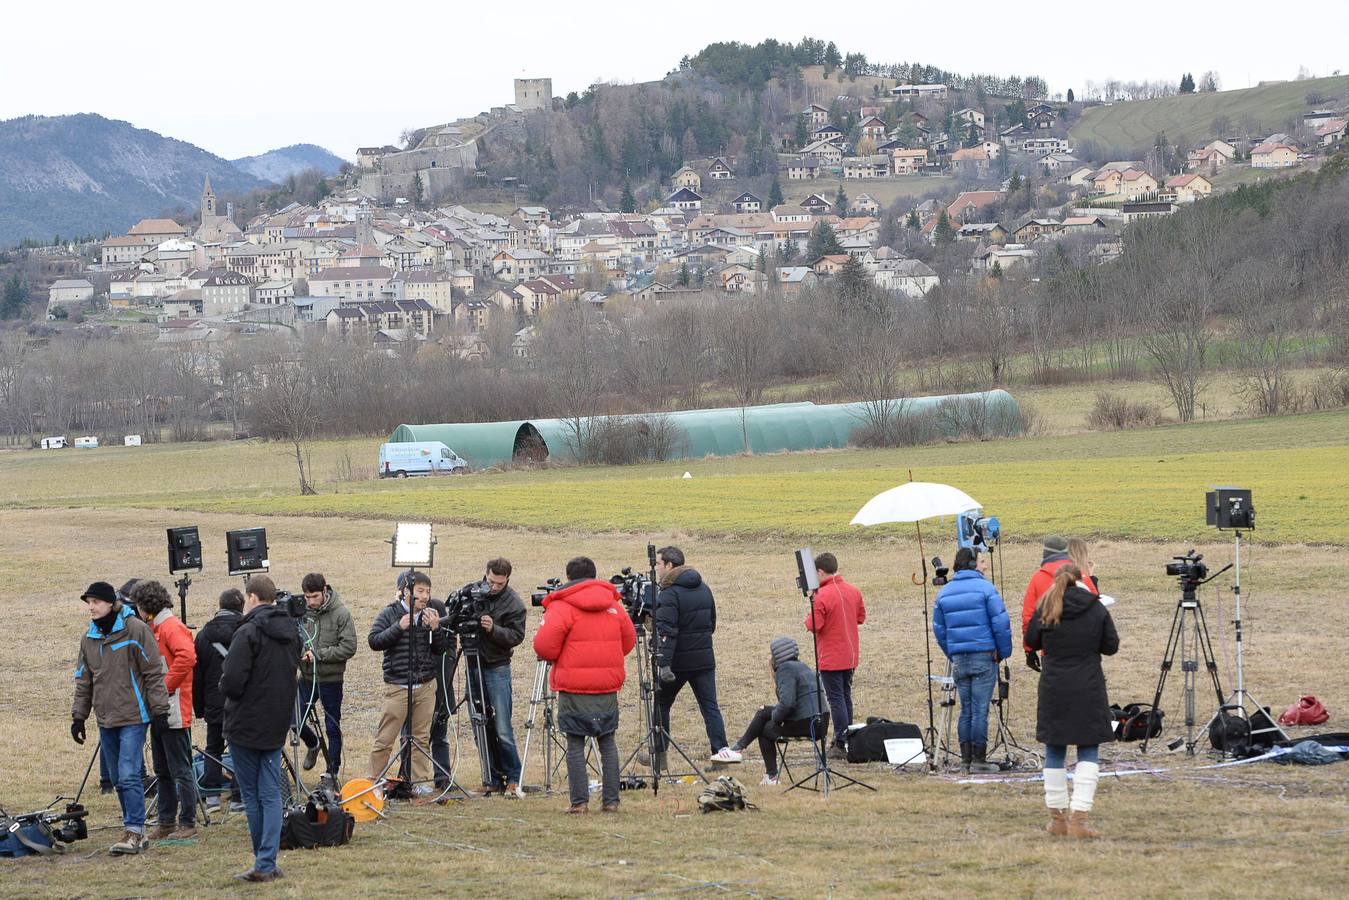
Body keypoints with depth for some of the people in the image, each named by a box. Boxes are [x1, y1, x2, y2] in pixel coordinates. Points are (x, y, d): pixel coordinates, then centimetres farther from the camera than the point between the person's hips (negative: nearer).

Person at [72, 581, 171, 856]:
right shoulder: (90, 638, 12)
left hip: (133, 717, -7)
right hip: (106, 720, 7)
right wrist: (78, 716, 15)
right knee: (119, 779, 8)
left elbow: (153, 672, -7)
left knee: (129, 775, -13)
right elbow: (84, 680, 19)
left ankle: (134, 831, -10)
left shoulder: (135, 630, -7)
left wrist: (159, 708, -9)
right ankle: (134, 833, 14)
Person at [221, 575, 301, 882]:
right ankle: (267, 864, -1)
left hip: (246, 726, -6)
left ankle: (263, 863, 7)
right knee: (271, 794, 6)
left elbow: (231, 682, -21)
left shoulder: (249, 632, -17)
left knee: (251, 795, 4)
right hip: (277, 726, 6)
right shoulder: (291, 632, 8)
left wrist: (227, 686, 0)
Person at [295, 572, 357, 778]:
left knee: (333, 728, 7)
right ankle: (313, 745, 36)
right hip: (307, 677, 3)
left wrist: (318, 654, -20)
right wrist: (300, 653, -16)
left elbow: (349, 647, -14)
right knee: (296, 721, 4)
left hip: (331, 679, -3)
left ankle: (332, 772, 19)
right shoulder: (300, 611, -3)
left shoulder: (340, 613, -11)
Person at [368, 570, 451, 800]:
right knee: (384, 739, -3)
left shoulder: (432, 613, 8)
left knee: (421, 738, 7)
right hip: (397, 685, -3)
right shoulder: (390, 614, -1)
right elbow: (374, 641, -9)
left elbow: (441, 649, 9)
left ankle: (421, 783, 13)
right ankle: (374, 782, 3)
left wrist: (435, 629, -9)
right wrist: (398, 628, -18)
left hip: (426, 686, 3)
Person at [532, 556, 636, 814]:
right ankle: (610, 800, 8)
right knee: (607, 742, 11)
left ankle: (579, 801, -2)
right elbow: (628, 642, 15)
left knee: (575, 744, 2)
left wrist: (554, 658, 7)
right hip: (608, 686, 4)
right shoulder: (614, 605, 8)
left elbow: (544, 645, -14)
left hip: (574, 688, -4)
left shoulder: (561, 606, -7)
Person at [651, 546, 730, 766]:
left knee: (661, 704, 10)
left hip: (678, 662, -6)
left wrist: (663, 664, -25)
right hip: (704, 659, 6)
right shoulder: (703, 588, 10)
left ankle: (659, 754, 12)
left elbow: (666, 632, -21)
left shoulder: (669, 594, -14)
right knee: (710, 707, 4)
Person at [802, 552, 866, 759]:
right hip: (851, 656, 7)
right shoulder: (854, 592, 4)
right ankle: (847, 741, 22)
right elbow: (861, 617, 13)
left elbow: (814, 625, -20)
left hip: (831, 659, -7)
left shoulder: (822, 596, -19)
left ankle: (841, 745, -6)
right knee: (846, 697, 17)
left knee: (836, 699, -4)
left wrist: (809, 616, -1)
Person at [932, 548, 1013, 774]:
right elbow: (1000, 622, -11)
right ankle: (979, 760, -2)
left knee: (965, 710, 12)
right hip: (984, 656, -5)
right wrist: (1003, 652, 0)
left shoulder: (944, 592, 8)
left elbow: (938, 628, 12)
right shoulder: (985, 588, -8)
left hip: (958, 659, 5)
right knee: (980, 709, -3)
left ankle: (966, 759, 13)